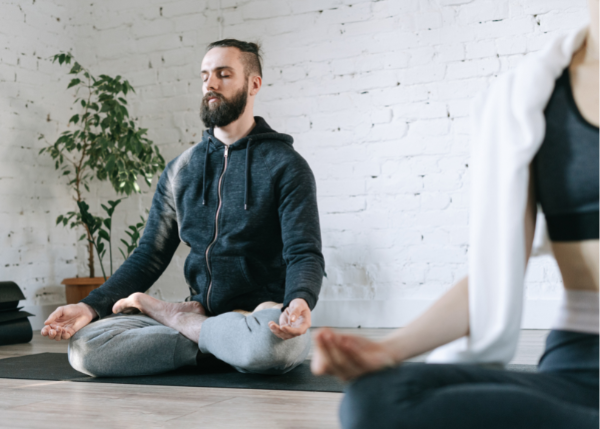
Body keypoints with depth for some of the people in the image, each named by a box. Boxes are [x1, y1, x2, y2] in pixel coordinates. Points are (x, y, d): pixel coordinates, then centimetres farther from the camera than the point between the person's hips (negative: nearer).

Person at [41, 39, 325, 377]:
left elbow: (305, 254, -11)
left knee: (272, 339, -41)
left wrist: (299, 301, -34)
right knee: (85, 344, -16)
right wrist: (91, 307, -2)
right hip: (202, 312, 3)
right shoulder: (181, 171, 13)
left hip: (262, 318, -3)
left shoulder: (286, 165, -2)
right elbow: (150, 256, 13)